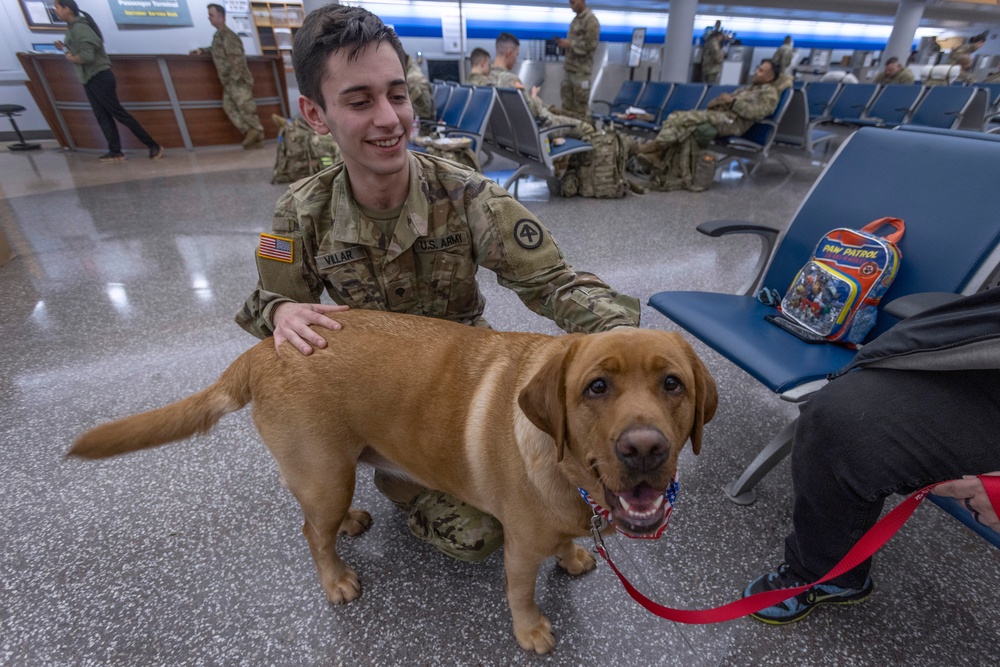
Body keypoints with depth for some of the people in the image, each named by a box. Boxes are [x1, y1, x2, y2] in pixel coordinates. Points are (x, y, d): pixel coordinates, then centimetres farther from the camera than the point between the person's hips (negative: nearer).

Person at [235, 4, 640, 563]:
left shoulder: (468, 197, -20)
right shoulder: (304, 213, -13)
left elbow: (553, 280, -24)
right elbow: (267, 300, 0)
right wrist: (282, 312, -26)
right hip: (376, 384, 1)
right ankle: (402, 480, 21)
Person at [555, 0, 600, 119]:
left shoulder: (591, 21, -11)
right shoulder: (576, 18, 15)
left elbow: (591, 45, -16)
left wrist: (570, 44, -16)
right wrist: (564, 43, 4)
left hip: (581, 69, -8)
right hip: (569, 67, 8)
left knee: (581, 102, -3)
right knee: (567, 100, 11)